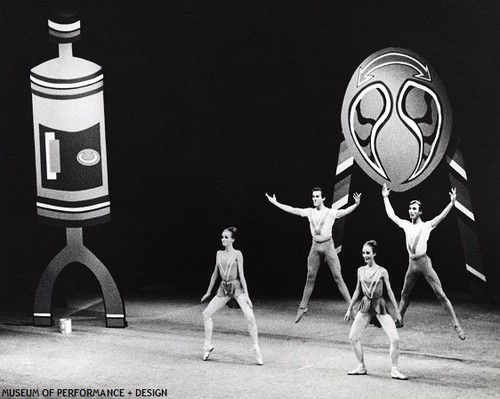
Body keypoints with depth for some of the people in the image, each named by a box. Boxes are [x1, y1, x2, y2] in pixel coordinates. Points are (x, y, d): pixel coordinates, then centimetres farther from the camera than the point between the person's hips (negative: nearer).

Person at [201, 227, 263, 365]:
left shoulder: (237, 254, -6)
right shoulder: (219, 254, 8)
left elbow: (241, 274, -9)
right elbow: (215, 273, 17)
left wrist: (246, 294, -13)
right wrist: (208, 292, 21)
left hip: (237, 287, -5)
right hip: (223, 288, 5)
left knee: (250, 317, -18)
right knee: (206, 313, 1)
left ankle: (256, 349, -8)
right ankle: (208, 345, 15)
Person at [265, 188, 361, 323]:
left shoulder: (331, 212, -5)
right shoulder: (310, 212, 7)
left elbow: (344, 212, -21)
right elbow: (291, 210, 10)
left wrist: (356, 205, -40)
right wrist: (275, 202, 10)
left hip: (328, 245, -4)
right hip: (315, 246, 4)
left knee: (338, 277, -6)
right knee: (310, 278, 9)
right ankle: (303, 307, 18)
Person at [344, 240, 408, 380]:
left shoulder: (382, 271, -6)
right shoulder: (360, 270, 4)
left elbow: (389, 291, -1)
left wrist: (397, 311, -1)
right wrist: (349, 309, 15)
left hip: (380, 306, -4)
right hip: (365, 305, 4)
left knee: (395, 339, -14)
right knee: (353, 337, 1)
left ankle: (394, 370, 1)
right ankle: (361, 367, 18)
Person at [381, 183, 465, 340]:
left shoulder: (427, 226, -4)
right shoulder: (406, 225, 11)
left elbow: (442, 216, -16)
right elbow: (391, 215, 21)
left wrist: (452, 202, -29)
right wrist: (385, 198, 25)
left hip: (424, 262, -6)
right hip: (412, 264, 6)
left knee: (440, 294, -10)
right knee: (404, 294, 15)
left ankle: (456, 325, -11)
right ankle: (399, 320, 32)